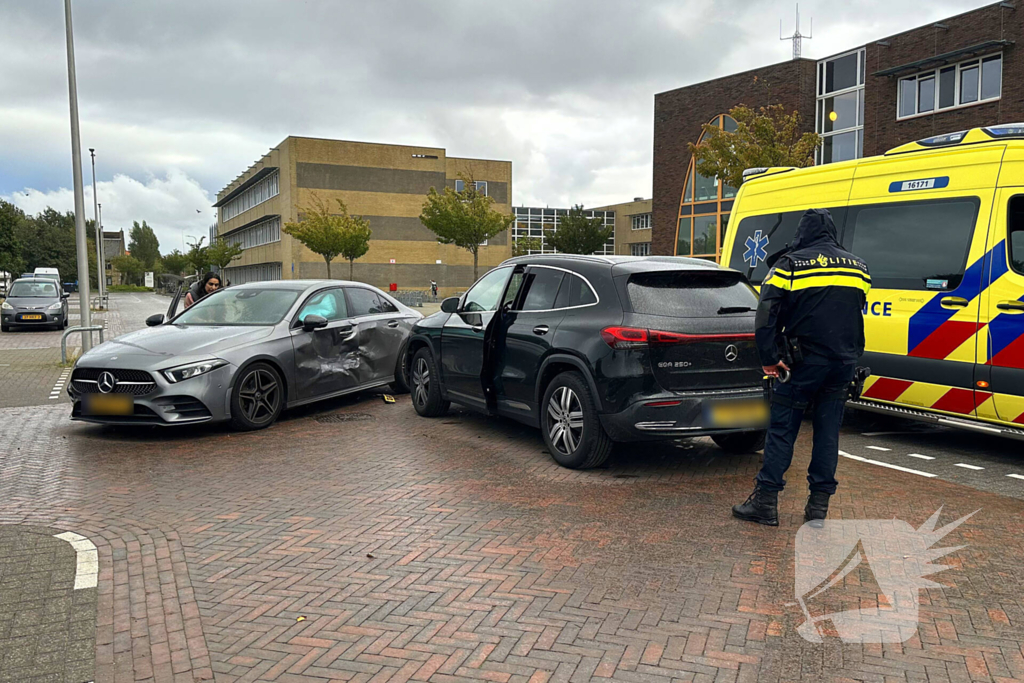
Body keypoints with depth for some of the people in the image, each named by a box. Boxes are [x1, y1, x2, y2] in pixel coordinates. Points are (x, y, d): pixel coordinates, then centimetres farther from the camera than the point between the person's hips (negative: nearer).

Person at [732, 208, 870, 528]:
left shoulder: (789, 265, -5)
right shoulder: (858, 267, 11)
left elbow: (766, 315, -12)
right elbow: (857, 313, 17)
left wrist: (769, 359, -8)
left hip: (805, 361, -4)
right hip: (844, 363, 4)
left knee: (782, 429, 2)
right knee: (828, 432, 10)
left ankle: (766, 501, 4)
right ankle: (818, 506, 13)